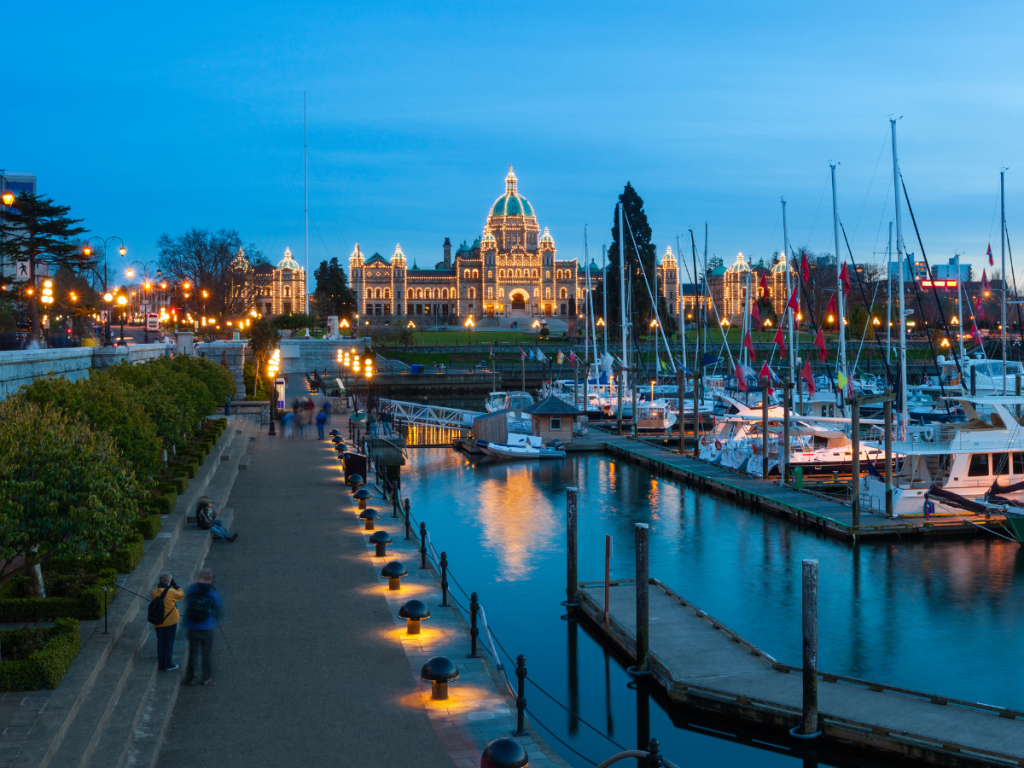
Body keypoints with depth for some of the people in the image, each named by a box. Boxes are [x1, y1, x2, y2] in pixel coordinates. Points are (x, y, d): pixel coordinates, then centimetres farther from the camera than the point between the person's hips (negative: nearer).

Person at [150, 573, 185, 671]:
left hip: (158, 622, 5)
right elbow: (181, 594, -2)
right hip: (170, 622, -5)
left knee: (160, 642, 15)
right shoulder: (171, 592, -18)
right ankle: (168, 665, 12)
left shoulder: (154, 593, -4)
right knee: (169, 643, 6)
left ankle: (161, 663, 24)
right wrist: (174, 585, 5)